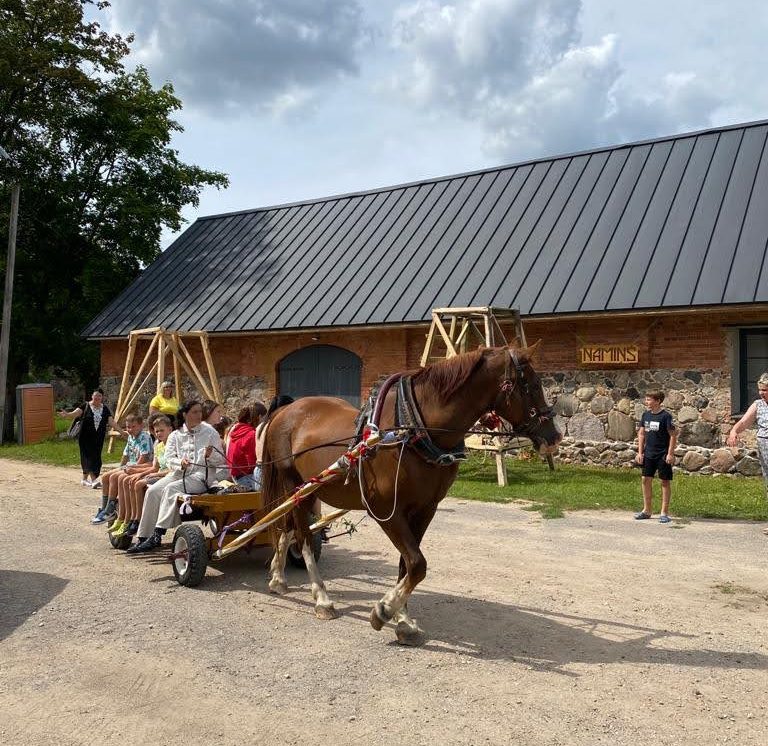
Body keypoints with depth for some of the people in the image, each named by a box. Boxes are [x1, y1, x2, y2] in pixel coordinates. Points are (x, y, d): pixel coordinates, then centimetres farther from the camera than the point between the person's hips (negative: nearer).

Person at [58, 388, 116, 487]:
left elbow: (111, 422, 6)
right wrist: (66, 414, -36)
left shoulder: (105, 409, 8)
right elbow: (74, 414, -15)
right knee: (88, 456, -9)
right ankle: (93, 479, -13)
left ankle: (84, 479, 19)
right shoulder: (85, 406, -2)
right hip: (85, 437, -4)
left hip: (98, 438, 4)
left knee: (96, 457, 5)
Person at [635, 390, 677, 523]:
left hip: (663, 454, -6)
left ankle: (664, 513, 10)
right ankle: (647, 510, 18)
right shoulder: (645, 415, 5)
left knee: (665, 482, 3)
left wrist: (670, 454, -15)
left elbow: (673, 435, -11)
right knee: (646, 480, 7)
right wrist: (640, 452, 6)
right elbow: (641, 434, 11)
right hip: (648, 454, 6)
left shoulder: (665, 416, -12)